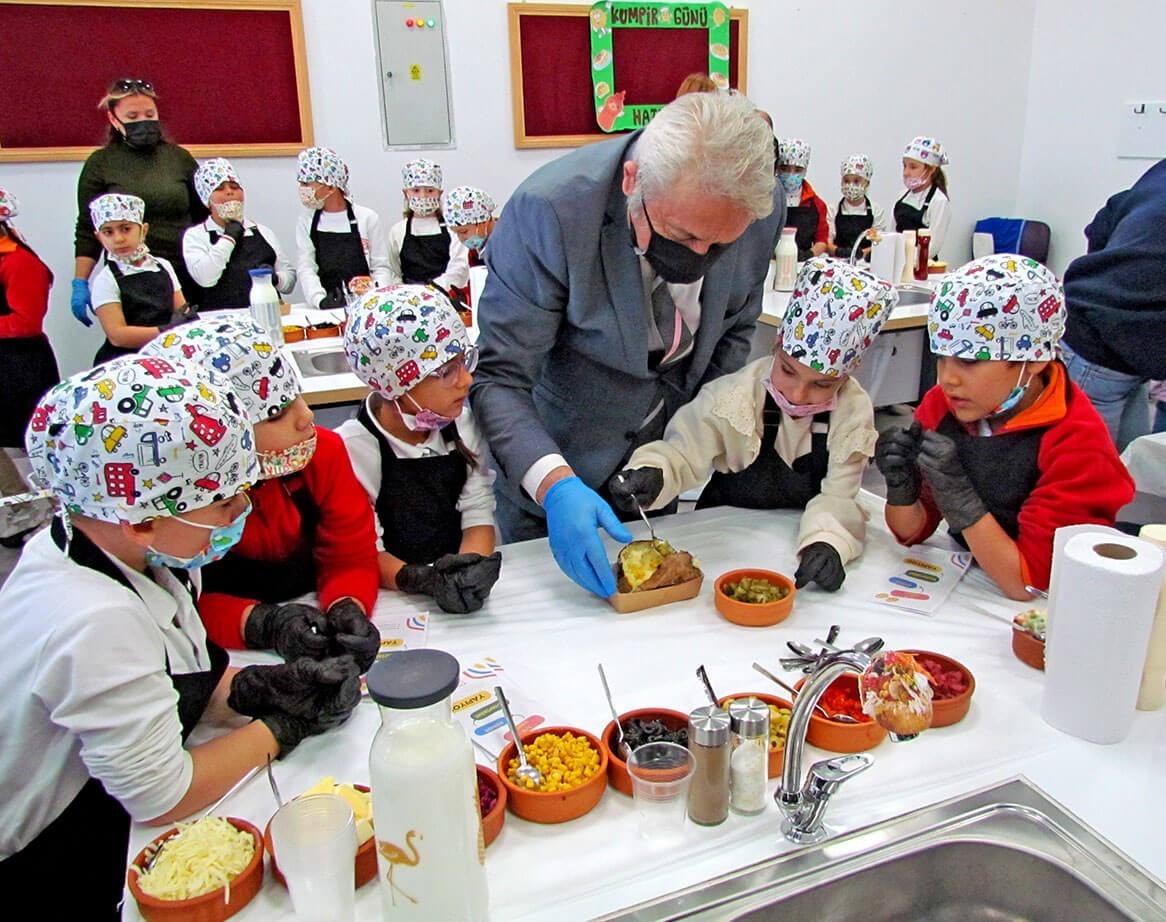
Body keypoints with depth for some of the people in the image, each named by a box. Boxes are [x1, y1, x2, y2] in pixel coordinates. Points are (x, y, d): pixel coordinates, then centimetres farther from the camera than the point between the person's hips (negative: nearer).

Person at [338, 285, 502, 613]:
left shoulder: (462, 423, 4)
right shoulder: (352, 449, -10)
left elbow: (479, 514, 1)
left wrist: (471, 564, -20)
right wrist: (424, 581, -30)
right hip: (393, 603, -4)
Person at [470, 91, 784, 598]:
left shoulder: (761, 210, -17)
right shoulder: (549, 209, -32)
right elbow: (499, 378, -30)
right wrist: (554, 483, -44)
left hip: (666, 455, 4)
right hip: (550, 454, -3)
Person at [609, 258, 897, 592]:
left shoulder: (854, 413, -12)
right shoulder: (733, 396, -17)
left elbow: (837, 498, -16)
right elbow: (681, 453, -16)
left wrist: (826, 540, -36)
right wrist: (651, 475, -39)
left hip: (790, 538, 4)